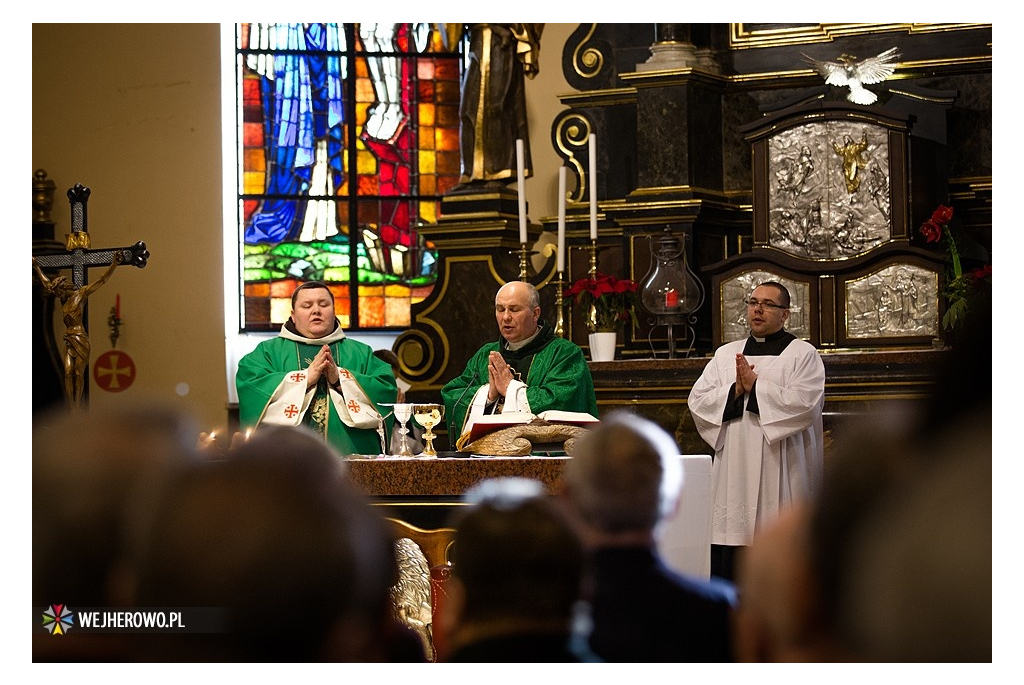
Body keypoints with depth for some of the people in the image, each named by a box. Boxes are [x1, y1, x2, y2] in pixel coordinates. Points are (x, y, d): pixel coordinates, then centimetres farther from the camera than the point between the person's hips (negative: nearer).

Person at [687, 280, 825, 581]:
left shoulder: (803, 354, 2)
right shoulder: (726, 354, 16)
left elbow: (805, 403, -13)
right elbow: (697, 400, 7)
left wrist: (755, 387, -12)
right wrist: (735, 391, -9)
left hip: (780, 475, -4)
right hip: (734, 474, 4)